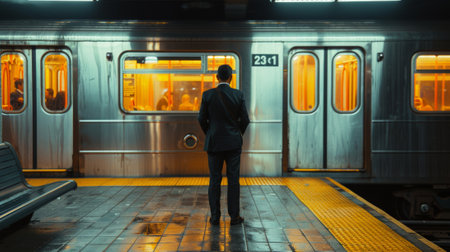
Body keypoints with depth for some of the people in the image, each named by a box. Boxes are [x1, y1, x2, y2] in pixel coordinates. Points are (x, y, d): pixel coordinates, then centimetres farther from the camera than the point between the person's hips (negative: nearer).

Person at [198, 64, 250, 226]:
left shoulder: (207, 95, -6)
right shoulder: (238, 95, -5)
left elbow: (202, 120, -2)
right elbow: (245, 120, -2)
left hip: (214, 143, 0)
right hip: (233, 143, 0)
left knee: (214, 180, 7)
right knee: (233, 180, 6)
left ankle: (215, 217, 10)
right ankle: (234, 217, 10)